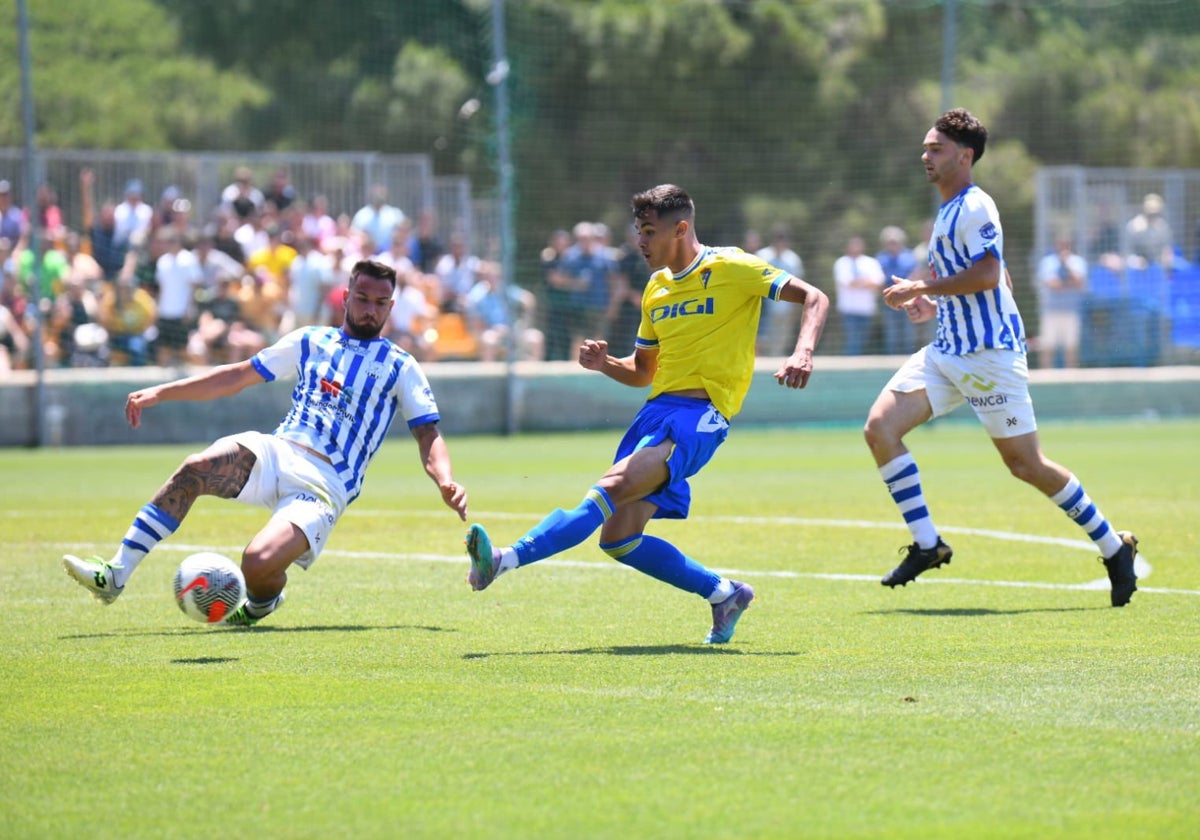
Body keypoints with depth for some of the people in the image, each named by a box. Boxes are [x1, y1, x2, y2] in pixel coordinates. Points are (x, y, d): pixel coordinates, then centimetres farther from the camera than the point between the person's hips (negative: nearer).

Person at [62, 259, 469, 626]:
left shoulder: (400, 367, 8)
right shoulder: (311, 341, 17)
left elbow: (428, 434, 3)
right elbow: (239, 375, 19)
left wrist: (445, 482, -19)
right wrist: (161, 392, 13)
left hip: (324, 486, -4)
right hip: (275, 453, 4)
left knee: (259, 563, -30)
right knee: (195, 468, -28)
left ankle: (262, 603, 8)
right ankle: (115, 574, -26)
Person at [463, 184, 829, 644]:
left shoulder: (731, 268, -1)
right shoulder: (657, 287, 20)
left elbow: (814, 298, -4)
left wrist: (802, 353, -23)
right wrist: (605, 364, 5)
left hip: (699, 415, -8)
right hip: (657, 409, 8)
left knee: (614, 485, -29)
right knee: (620, 539, -4)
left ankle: (508, 558, -43)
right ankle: (725, 594, 13)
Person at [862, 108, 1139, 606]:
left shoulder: (974, 207, -12)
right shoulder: (948, 211, 18)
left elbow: (987, 275, -25)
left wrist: (922, 288, -17)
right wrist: (933, 304, 19)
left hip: (988, 356, -9)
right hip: (947, 352, 9)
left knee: (1026, 465, -3)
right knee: (880, 426, -9)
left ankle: (1114, 549, 12)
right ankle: (926, 544, -5)